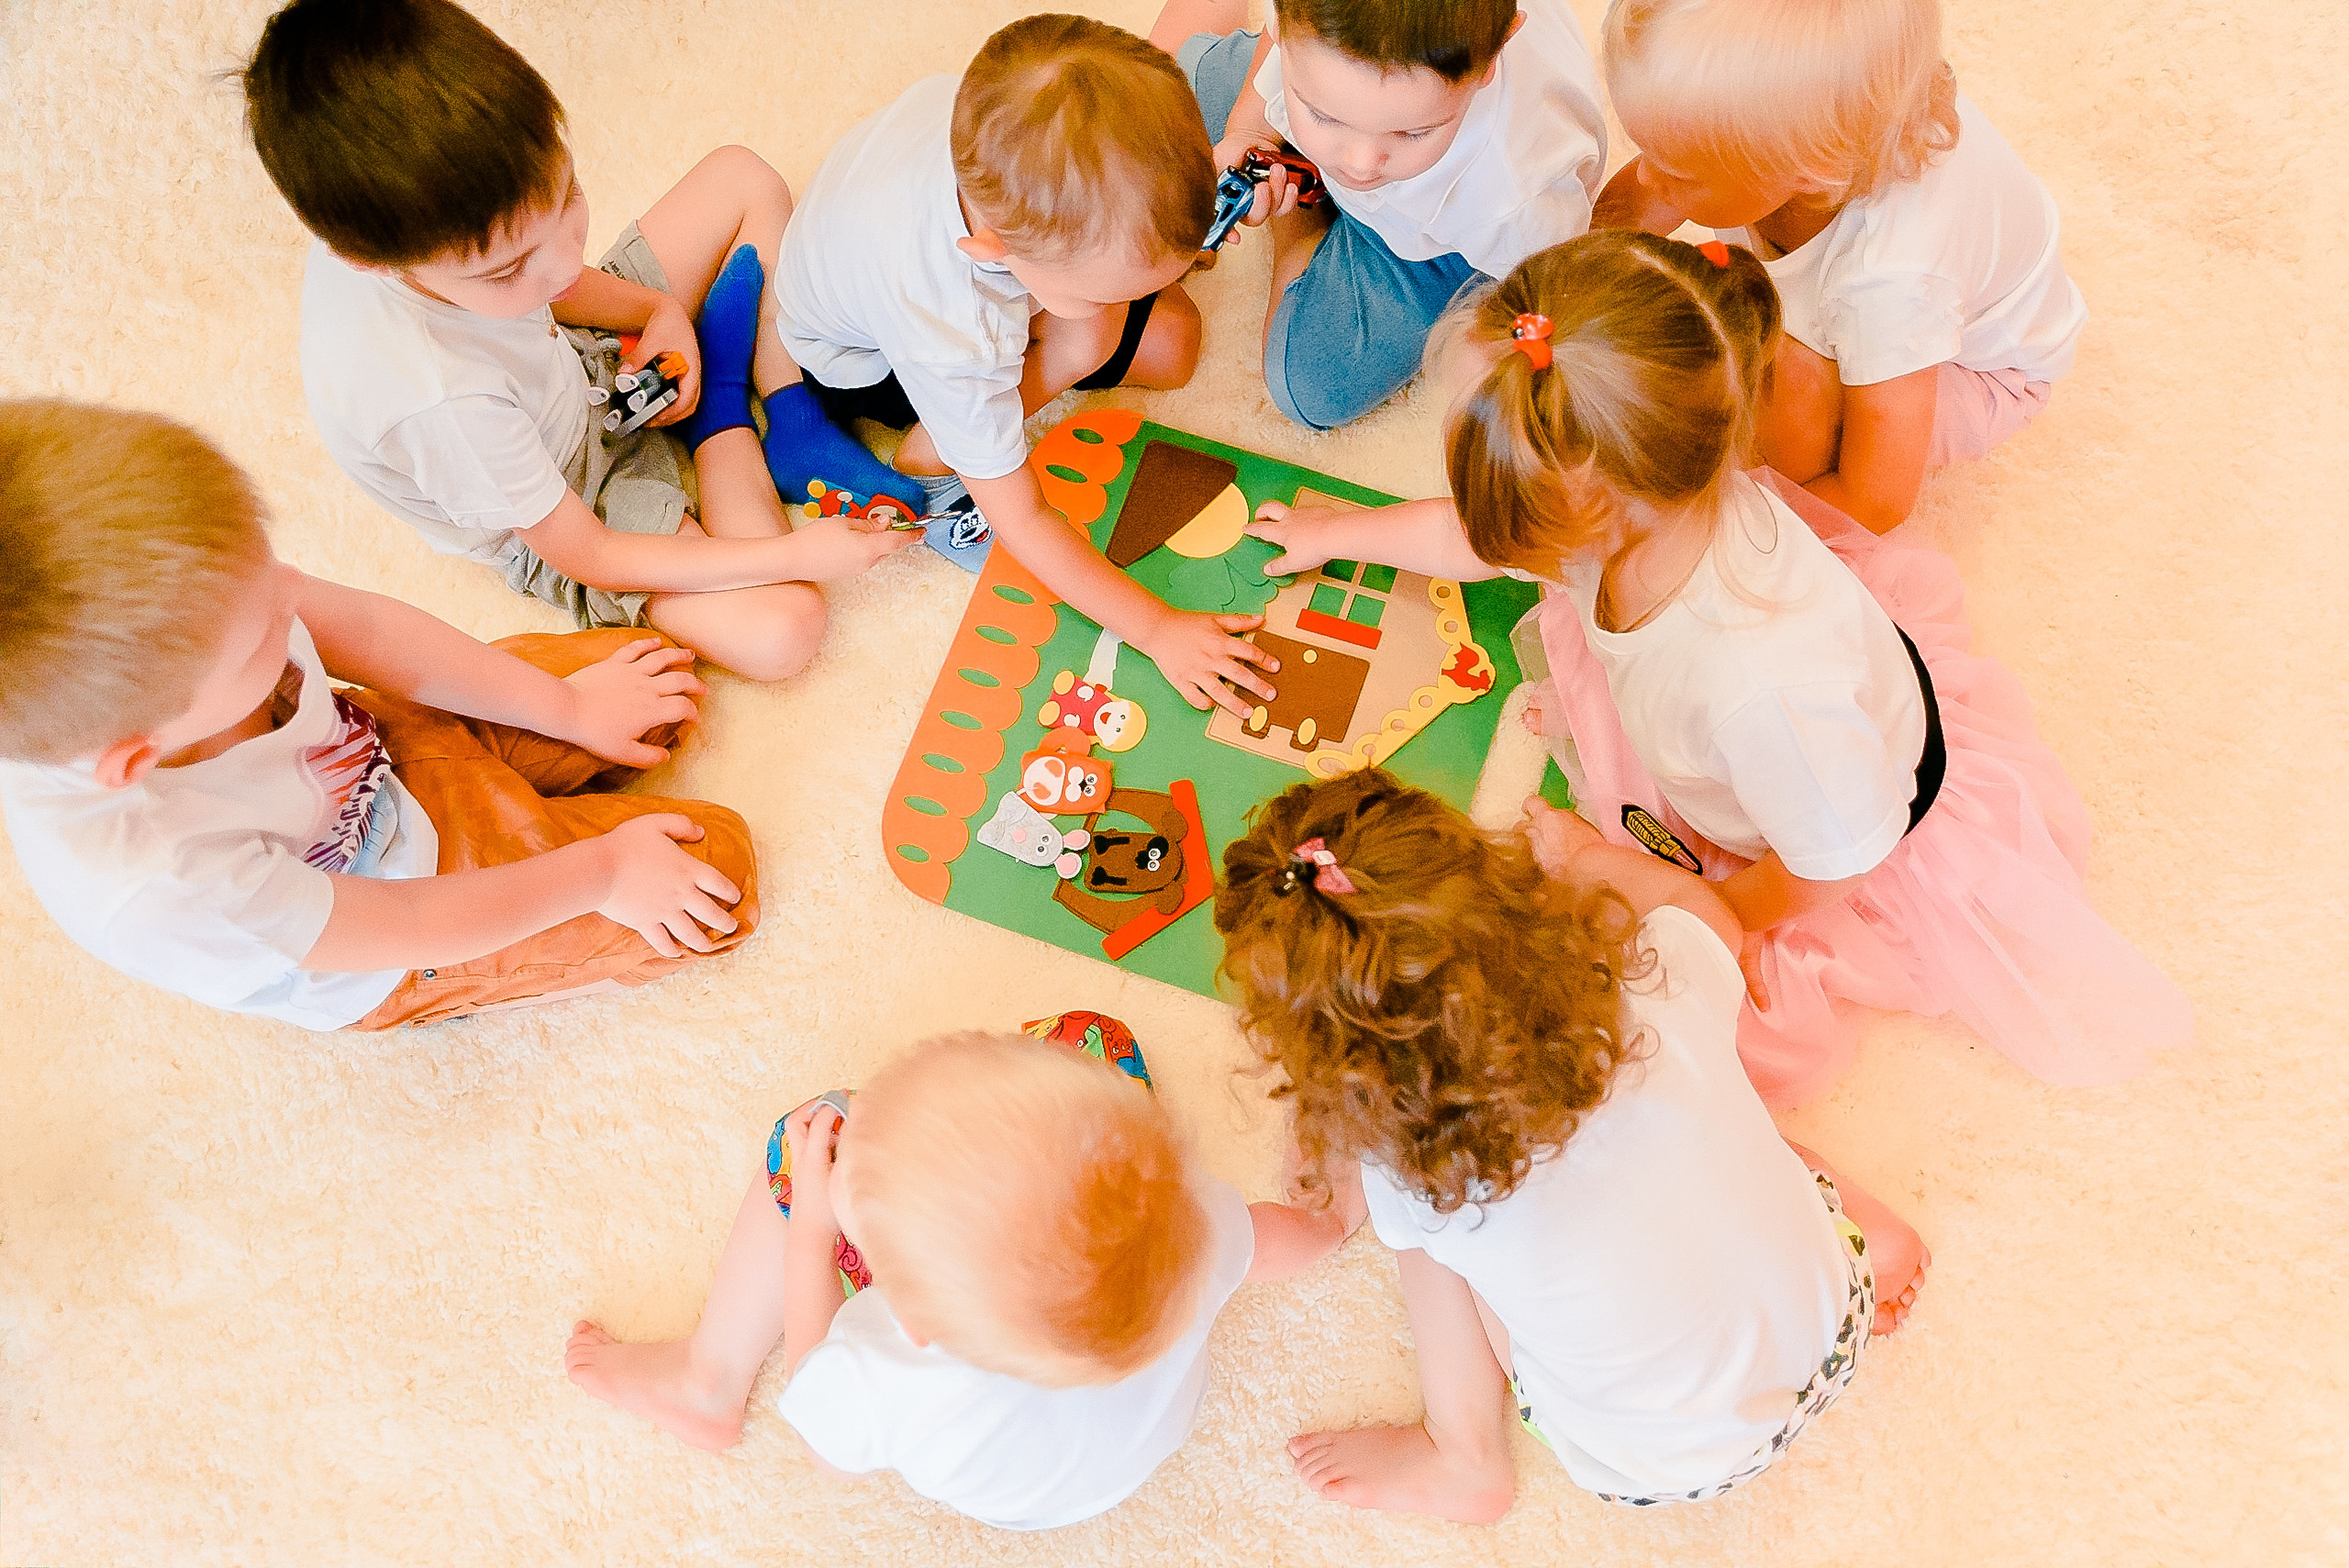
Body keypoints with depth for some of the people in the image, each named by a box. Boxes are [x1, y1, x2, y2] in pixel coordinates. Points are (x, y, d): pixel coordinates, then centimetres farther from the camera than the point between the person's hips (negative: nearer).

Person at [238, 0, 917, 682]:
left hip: (587, 358, 6)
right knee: (778, 633, -25)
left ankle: (797, 429, -1)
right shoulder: (436, 402, -43)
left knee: (741, 176, -1)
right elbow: (589, 557, -28)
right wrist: (796, 555, -28)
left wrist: (658, 308, -15)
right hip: (558, 521, -6)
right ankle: (722, 418, -4)